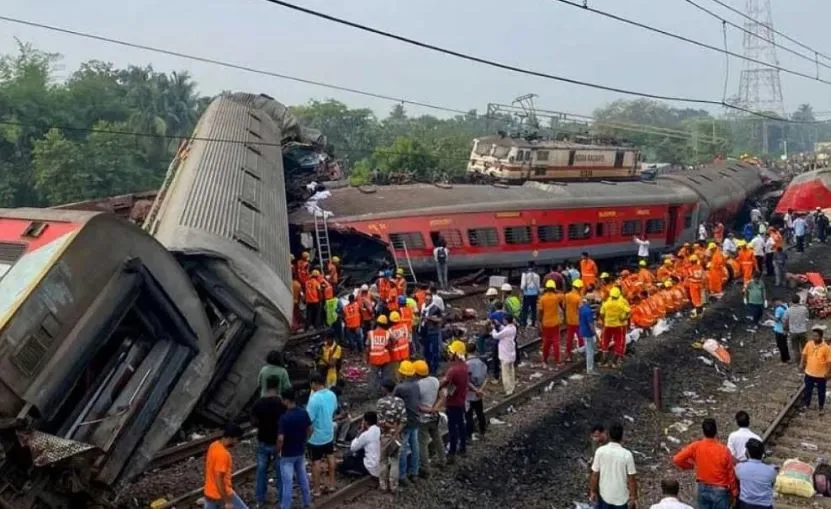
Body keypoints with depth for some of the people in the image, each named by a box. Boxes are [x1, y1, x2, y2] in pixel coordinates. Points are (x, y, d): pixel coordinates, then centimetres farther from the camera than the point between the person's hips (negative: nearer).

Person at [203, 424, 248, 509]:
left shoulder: (214, 445, 1)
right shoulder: (222, 454, -27)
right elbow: (218, 479, -27)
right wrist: (226, 501, -22)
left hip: (209, 492, 9)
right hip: (221, 493, -9)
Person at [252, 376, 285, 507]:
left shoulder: (258, 403, -9)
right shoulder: (281, 403, -18)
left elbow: (254, 422, 0)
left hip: (263, 442, 3)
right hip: (278, 442, -3)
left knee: (261, 470, 16)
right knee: (281, 471, 12)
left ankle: (260, 499, 25)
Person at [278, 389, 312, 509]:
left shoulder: (284, 417, -26)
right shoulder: (303, 413, -7)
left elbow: (281, 438, -27)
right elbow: (310, 429, 5)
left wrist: (278, 450, -9)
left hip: (287, 454, -6)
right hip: (300, 452, 6)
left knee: (287, 482, 3)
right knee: (303, 478, 21)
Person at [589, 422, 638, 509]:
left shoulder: (600, 451, -16)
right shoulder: (627, 454, -21)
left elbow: (595, 474, -8)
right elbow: (631, 479, -14)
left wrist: (593, 491, 5)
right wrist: (633, 496, 0)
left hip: (604, 494, 2)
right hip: (621, 497, -2)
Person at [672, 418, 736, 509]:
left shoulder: (696, 446, -13)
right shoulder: (724, 450, -19)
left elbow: (677, 459, -14)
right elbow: (730, 473, -9)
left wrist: (690, 465, 6)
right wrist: (734, 491, 6)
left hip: (703, 489, 3)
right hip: (720, 490, -3)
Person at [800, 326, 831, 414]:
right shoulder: (809, 344, -10)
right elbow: (804, 354, 6)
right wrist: (802, 364, -2)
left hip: (821, 375, -3)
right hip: (809, 373, 3)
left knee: (821, 392, 16)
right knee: (807, 390, 19)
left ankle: (821, 407, 36)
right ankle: (806, 405, 39)